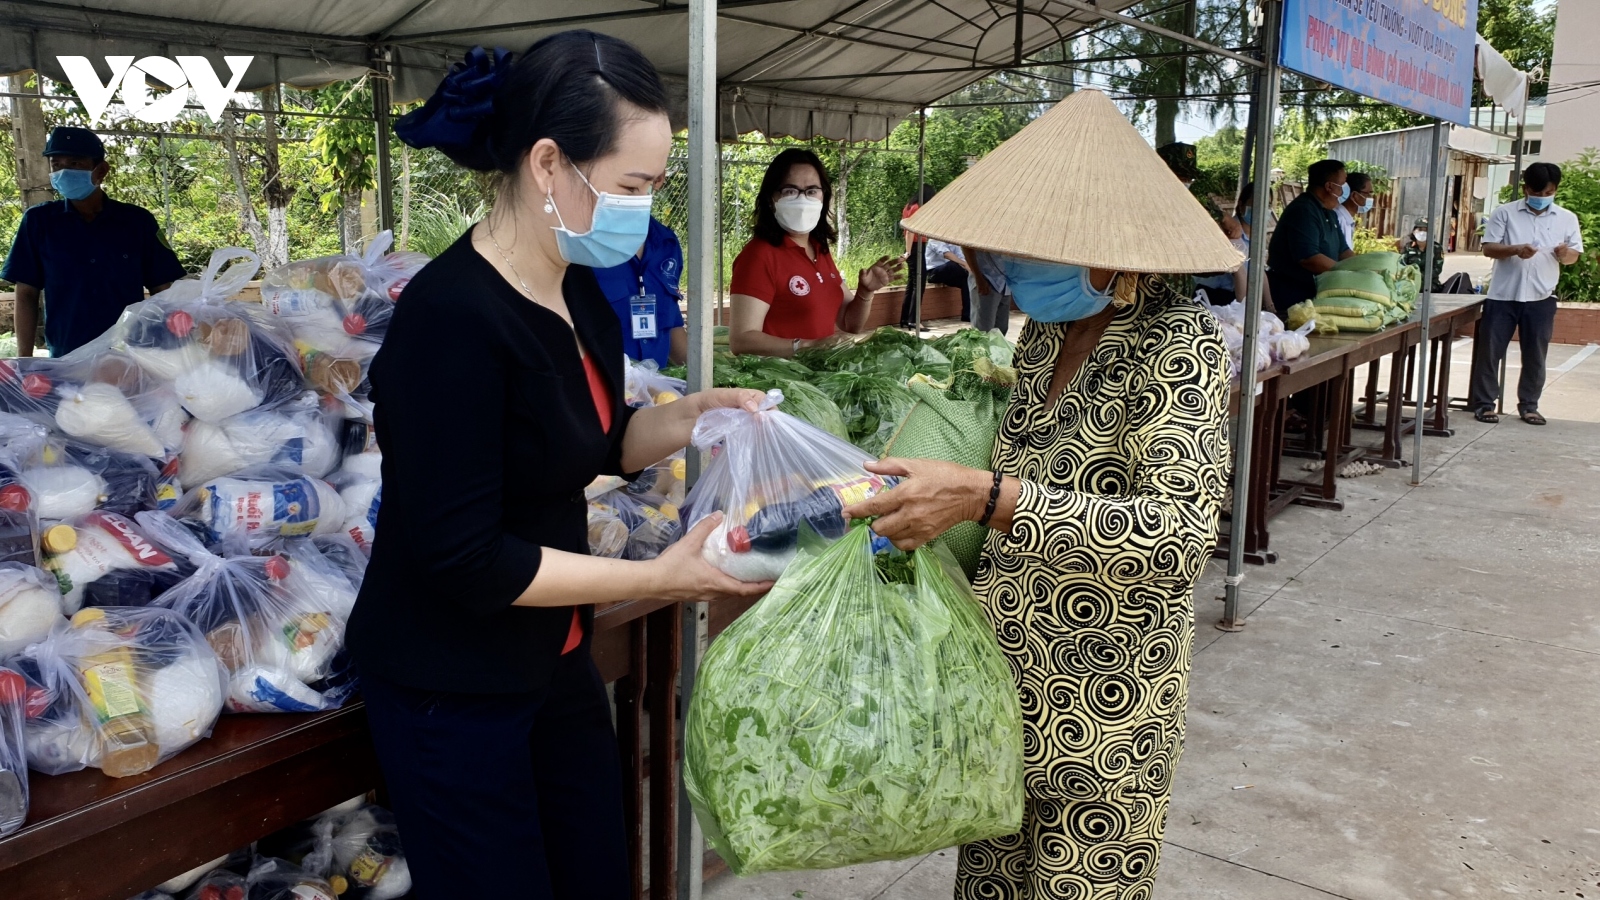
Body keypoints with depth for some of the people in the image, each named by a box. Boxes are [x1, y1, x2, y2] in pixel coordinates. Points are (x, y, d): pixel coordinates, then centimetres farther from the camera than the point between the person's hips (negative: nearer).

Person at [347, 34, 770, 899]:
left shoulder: (577, 290, -2)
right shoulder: (450, 317, -27)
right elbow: (461, 558, -26)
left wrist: (688, 416, -6)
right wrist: (660, 576, -23)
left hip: (555, 660, 8)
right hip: (449, 689, -8)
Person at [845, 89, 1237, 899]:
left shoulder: (1178, 343, -18)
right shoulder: (1046, 329, 2)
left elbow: (1179, 537, -30)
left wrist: (985, 498, -37)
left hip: (1103, 702, -6)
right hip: (1006, 667, 6)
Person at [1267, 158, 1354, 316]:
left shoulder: (1328, 214, 14)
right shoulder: (1303, 211, -18)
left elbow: (1343, 250, 17)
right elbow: (1308, 258, -28)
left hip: (1313, 292, 10)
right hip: (1291, 294, -10)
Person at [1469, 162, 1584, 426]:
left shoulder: (1567, 218, 7)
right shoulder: (1505, 213, 1)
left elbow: (1574, 256, 10)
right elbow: (1488, 248, -3)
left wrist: (1565, 253, -14)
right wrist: (1515, 250, -22)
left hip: (1541, 297, 2)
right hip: (1503, 295, -2)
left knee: (1535, 355, 7)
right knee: (1490, 351, 1)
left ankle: (1528, 405, 18)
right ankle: (1484, 403, 10)